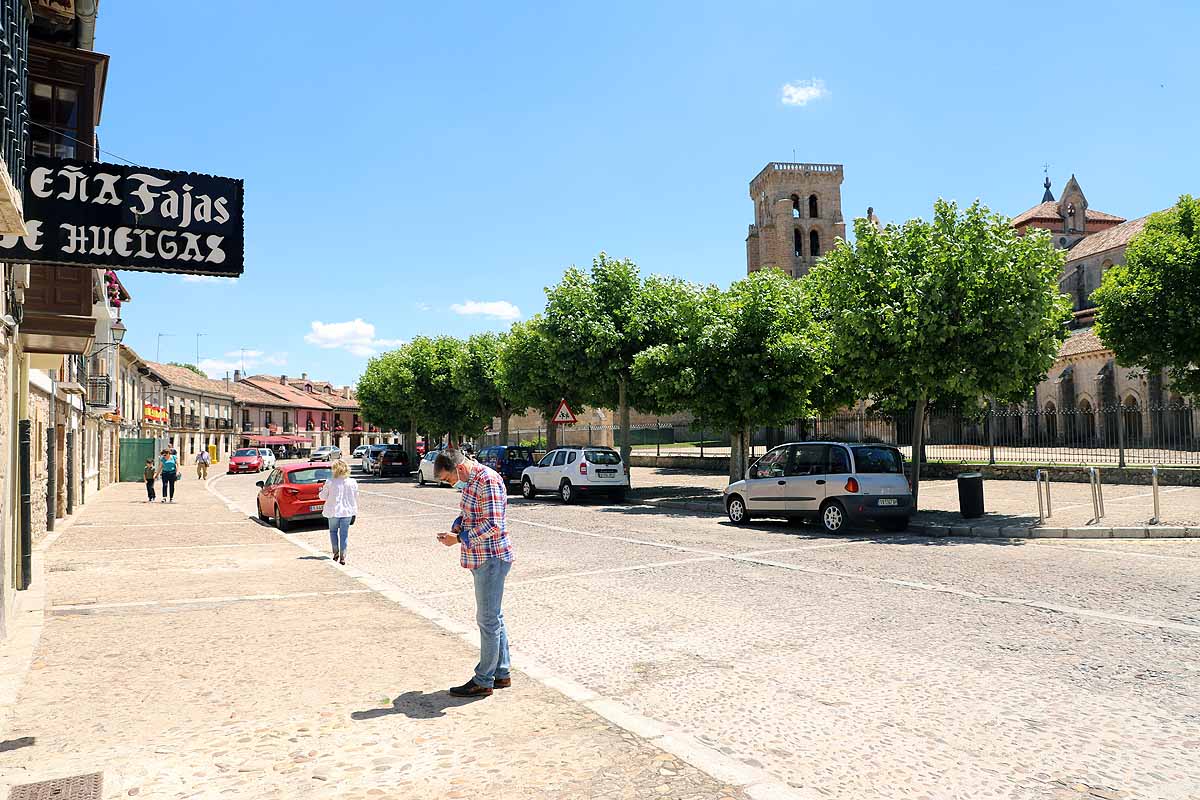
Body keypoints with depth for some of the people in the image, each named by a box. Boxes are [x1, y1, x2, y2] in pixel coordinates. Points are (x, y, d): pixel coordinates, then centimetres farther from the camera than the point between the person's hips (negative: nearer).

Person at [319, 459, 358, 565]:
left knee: (333, 531, 20)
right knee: (344, 534, 7)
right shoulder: (353, 482, -4)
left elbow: (323, 496, -1)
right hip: (347, 511, 2)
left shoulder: (330, 482, -12)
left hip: (333, 511, -2)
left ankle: (336, 552, 13)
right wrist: (354, 512, 16)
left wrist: (322, 489, 18)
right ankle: (342, 557, 5)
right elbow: (356, 498, 4)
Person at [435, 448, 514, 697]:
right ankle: (501, 673, 25)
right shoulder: (470, 481, 11)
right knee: (494, 617, 16)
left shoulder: (487, 480, -19)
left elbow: (493, 525, -24)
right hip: (483, 558, 10)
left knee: (488, 619, -1)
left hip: (491, 559, -10)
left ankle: (483, 681, 8)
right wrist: (455, 529, 2)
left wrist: (459, 538, -18)